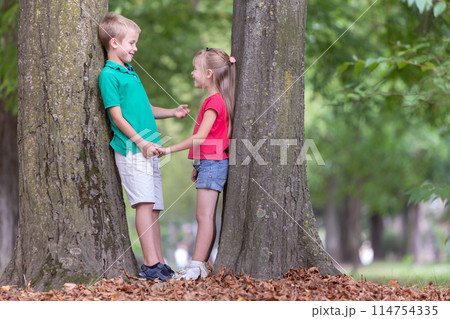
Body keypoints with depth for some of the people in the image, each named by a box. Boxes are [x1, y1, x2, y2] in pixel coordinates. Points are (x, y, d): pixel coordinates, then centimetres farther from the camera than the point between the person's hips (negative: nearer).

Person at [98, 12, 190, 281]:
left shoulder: (131, 73, 20)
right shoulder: (109, 75, -7)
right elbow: (117, 116, -12)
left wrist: (173, 113, 16)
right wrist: (141, 142, -18)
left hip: (149, 149, 9)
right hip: (131, 149, -9)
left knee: (155, 207, 7)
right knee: (145, 203, -15)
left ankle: (160, 263, 10)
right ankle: (150, 264, -17)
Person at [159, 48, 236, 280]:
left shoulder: (214, 102, -14)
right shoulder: (216, 100, 17)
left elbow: (201, 137, -22)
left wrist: (170, 149, -21)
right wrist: (199, 166, 21)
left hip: (212, 163, -10)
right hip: (210, 163, 10)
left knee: (204, 216, -11)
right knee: (205, 217, 9)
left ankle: (196, 266, -12)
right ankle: (202, 265, 11)